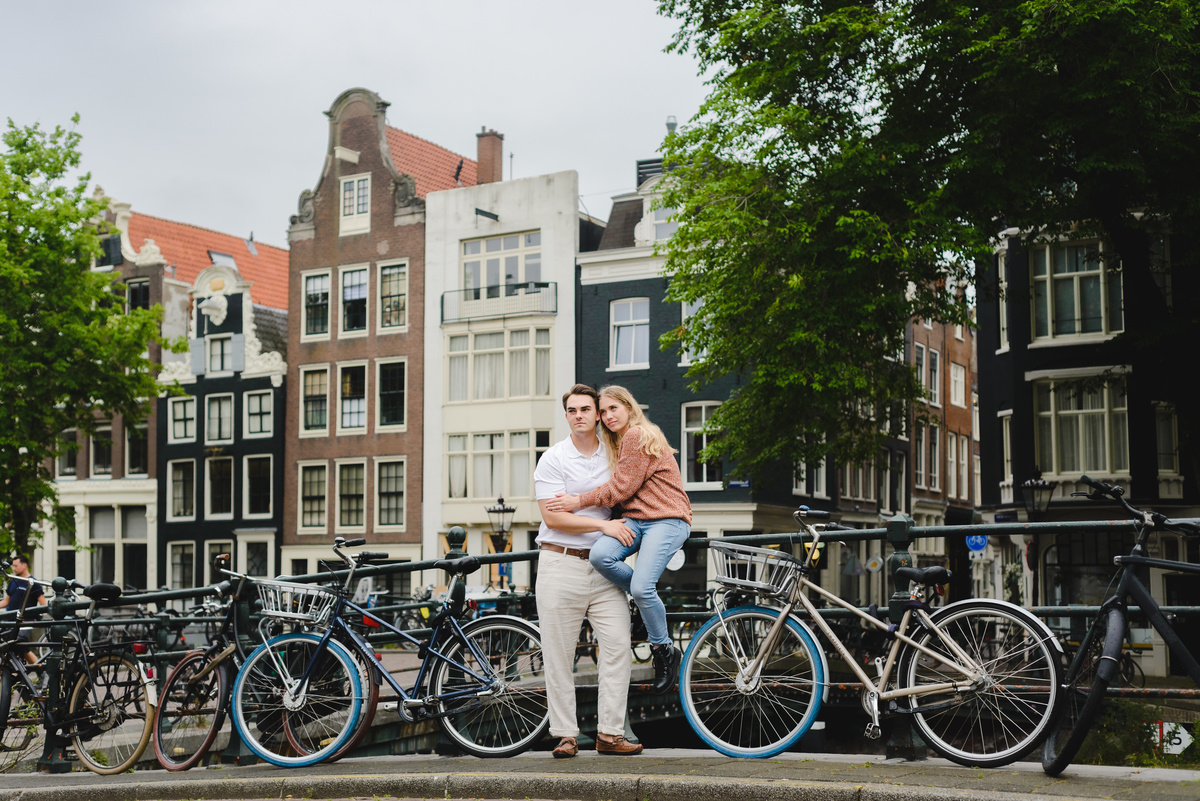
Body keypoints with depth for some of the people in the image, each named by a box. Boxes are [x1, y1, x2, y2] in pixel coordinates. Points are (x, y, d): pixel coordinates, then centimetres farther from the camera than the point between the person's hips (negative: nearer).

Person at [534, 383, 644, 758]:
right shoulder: (553, 459, -3)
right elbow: (553, 517, -11)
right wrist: (603, 525, -16)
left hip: (604, 566, 3)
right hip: (561, 563, -3)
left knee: (617, 646, -6)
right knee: (559, 655, 0)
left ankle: (610, 734, 1)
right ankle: (566, 735, 9)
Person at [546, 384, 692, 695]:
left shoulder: (637, 435, -8)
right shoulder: (622, 441, 23)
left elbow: (622, 487, -12)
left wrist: (579, 501, -9)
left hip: (666, 520, -8)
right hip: (636, 519, 8)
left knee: (641, 586, -24)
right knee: (600, 555, -22)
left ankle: (664, 650, -2)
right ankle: (649, 603, -2)